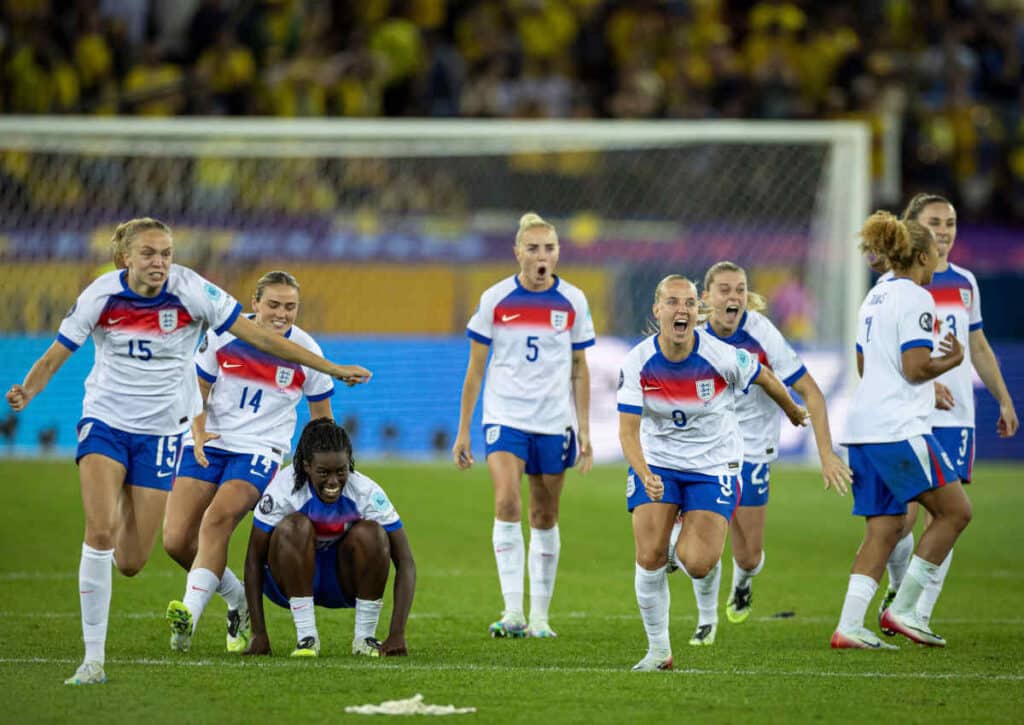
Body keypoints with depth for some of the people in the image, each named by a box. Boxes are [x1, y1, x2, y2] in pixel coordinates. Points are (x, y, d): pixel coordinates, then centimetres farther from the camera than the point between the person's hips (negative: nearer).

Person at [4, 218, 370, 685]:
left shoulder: (190, 291, -13)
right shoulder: (101, 295, -11)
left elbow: (259, 337, -9)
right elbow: (55, 356, -5)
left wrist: (331, 369, -8)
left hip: (161, 431, 1)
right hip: (105, 420, 0)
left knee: (130, 563, -2)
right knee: (100, 530, -23)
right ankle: (93, 657, -13)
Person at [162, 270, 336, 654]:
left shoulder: (306, 352, -3)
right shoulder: (223, 334, -3)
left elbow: (321, 417, 9)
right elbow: (198, 388, 8)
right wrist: (198, 431, -10)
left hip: (259, 449, -3)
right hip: (208, 445, 3)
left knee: (218, 518, -30)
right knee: (176, 539, -8)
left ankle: (190, 613, -37)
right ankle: (237, 599, 16)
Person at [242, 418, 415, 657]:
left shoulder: (366, 491, -21)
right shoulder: (284, 488, -25)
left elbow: (405, 563, -20)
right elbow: (254, 560, -21)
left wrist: (397, 635, -29)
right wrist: (259, 635, -25)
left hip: (344, 584, 1)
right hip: (291, 578, -1)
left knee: (370, 532, -28)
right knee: (296, 525, -32)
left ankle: (365, 638, -16)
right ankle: (306, 638, -27)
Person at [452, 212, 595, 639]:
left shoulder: (573, 301, 2)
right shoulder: (495, 300, -3)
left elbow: (579, 370, 10)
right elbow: (476, 368, 3)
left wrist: (584, 429, 6)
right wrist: (463, 431, 1)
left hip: (554, 423, 2)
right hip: (504, 417, -2)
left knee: (545, 517, 7)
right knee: (506, 503, -20)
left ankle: (540, 616, 16)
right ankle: (513, 612, -22)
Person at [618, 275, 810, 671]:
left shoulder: (722, 357, -19)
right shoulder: (638, 363, -16)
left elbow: (765, 378, 2)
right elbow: (628, 432, -15)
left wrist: (793, 412, 20)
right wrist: (645, 476, -33)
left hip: (713, 464, -1)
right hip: (656, 462, 1)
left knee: (696, 563, -14)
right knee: (649, 557, -10)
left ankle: (707, 599, 26)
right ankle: (658, 650, 9)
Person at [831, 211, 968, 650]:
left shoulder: (876, 297, 19)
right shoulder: (915, 298, -9)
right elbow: (916, 367, -16)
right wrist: (951, 361, 1)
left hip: (864, 428, 9)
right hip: (898, 428, -9)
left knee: (883, 529, 8)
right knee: (955, 510, -1)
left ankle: (848, 627, -2)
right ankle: (902, 610, -2)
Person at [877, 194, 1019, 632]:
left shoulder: (964, 283, 14)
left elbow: (978, 348, 22)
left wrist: (1004, 400, 18)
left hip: (956, 418, 4)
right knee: (904, 513, -5)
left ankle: (920, 614, -1)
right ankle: (898, 588, 23)